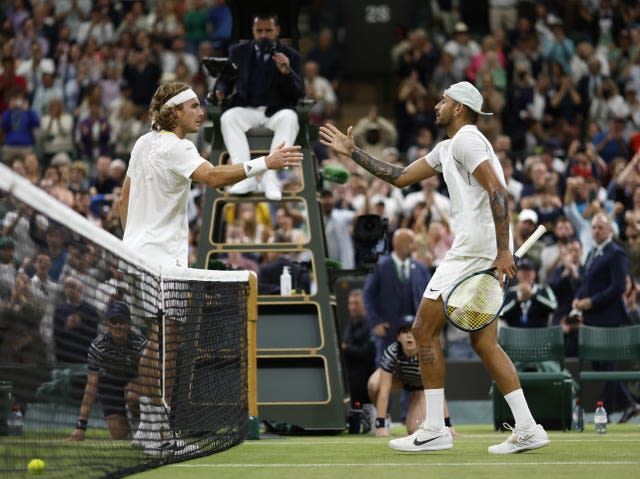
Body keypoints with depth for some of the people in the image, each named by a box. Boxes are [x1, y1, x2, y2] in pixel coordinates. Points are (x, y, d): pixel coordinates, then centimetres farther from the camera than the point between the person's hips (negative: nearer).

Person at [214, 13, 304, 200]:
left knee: (290, 118, -36)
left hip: (277, 111, -1)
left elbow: (299, 93, 0)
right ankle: (245, 177, -39)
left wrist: (286, 71, -19)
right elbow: (225, 79, 16)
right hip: (247, 110, 1)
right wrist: (220, 91, -8)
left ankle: (270, 177, -42)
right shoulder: (238, 51, 14)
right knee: (227, 118, -32)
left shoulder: (291, 56, 8)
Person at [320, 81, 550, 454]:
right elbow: (401, 177, 30)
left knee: (425, 328, -3)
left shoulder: (466, 139, -8)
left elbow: (497, 191, -18)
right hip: (490, 252, 10)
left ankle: (435, 430, -3)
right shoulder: (447, 148, 23)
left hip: (475, 248, -10)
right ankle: (527, 429, 0)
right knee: (484, 342, 8)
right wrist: (353, 152, 30)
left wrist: (503, 250, -24)